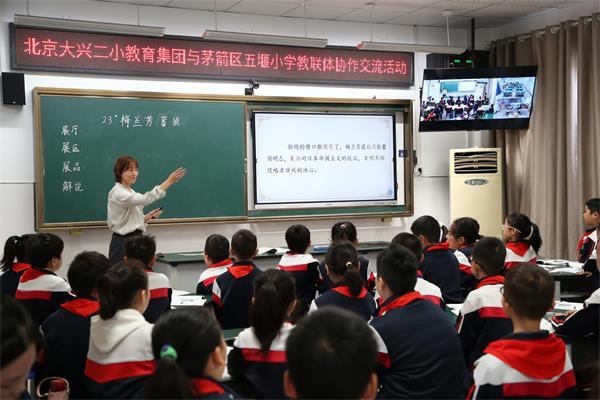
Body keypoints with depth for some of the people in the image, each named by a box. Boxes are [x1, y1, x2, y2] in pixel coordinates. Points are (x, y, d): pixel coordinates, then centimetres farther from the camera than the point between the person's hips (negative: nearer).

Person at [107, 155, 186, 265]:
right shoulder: (117, 193, -15)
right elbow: (145, 199, -31)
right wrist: (169, 181, -32)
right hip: (122, 244, -9)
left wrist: (148, 217, 1)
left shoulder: (131, 192, 15)